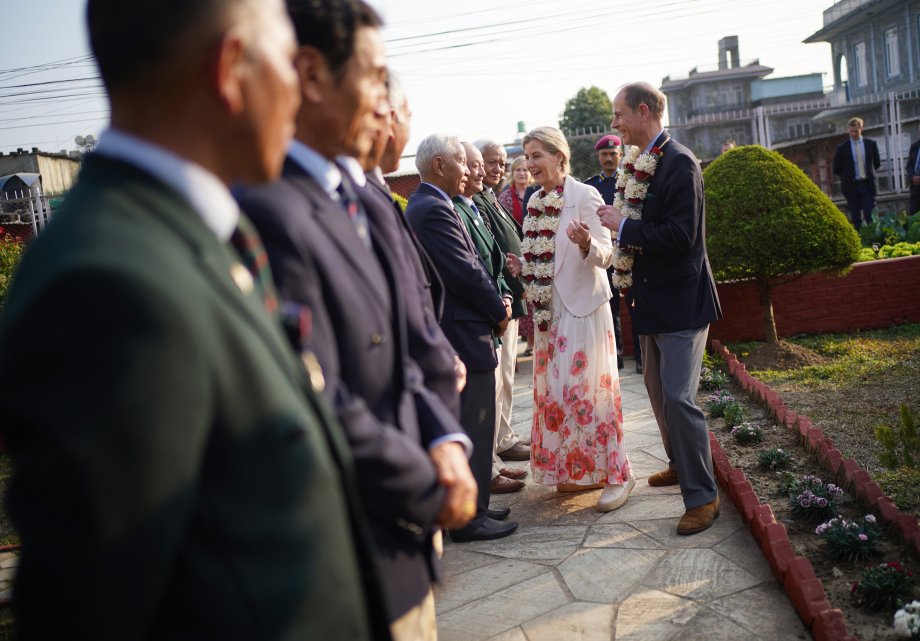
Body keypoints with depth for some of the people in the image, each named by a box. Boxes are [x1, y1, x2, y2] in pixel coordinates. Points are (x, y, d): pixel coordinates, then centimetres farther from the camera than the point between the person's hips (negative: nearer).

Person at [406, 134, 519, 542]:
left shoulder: (422, 206, 15)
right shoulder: (434, 210, -19)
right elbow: (466, 272, -22)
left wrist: (494, 301, 5)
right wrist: (499, 311, -7)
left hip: (448, 333, 11)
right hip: (464, 336, -11)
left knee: (470, 427, 19)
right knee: (473, 429, -1)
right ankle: (469, 518, 10)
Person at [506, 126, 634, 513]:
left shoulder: (585, 196, -10)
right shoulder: (535, 202, 10)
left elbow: (605, 256, -14)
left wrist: (587, 244, -34)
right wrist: (524, 269, 0)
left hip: (583, 307, -7)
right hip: (549, 310, 7)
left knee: (586, 390, -5)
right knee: (553, 390, 10)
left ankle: (616, 473, 9)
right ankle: (577, 471, 23)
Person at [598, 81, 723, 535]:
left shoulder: (679, 162, -16)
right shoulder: (642, 164, 11)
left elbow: (681, 234, -25)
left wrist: (624, 226, -18)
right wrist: (621, 228, -2)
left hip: (681, 301, -10)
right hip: (653, 301, 10)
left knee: (678, 398, -11)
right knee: (658, 391, 19)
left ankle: (702, 496, 2)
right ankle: (680, 465, 38)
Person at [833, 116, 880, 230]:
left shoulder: (871, 144, 4)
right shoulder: (842, 148, -1)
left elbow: (877, 163, 16)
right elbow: (836, 169, 5)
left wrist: (869, 173, 9)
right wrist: (848, 177, 5)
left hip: (867, 184, 1)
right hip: (851, 186, -1)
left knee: (871, 216, -2)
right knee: (856, 219, 3)